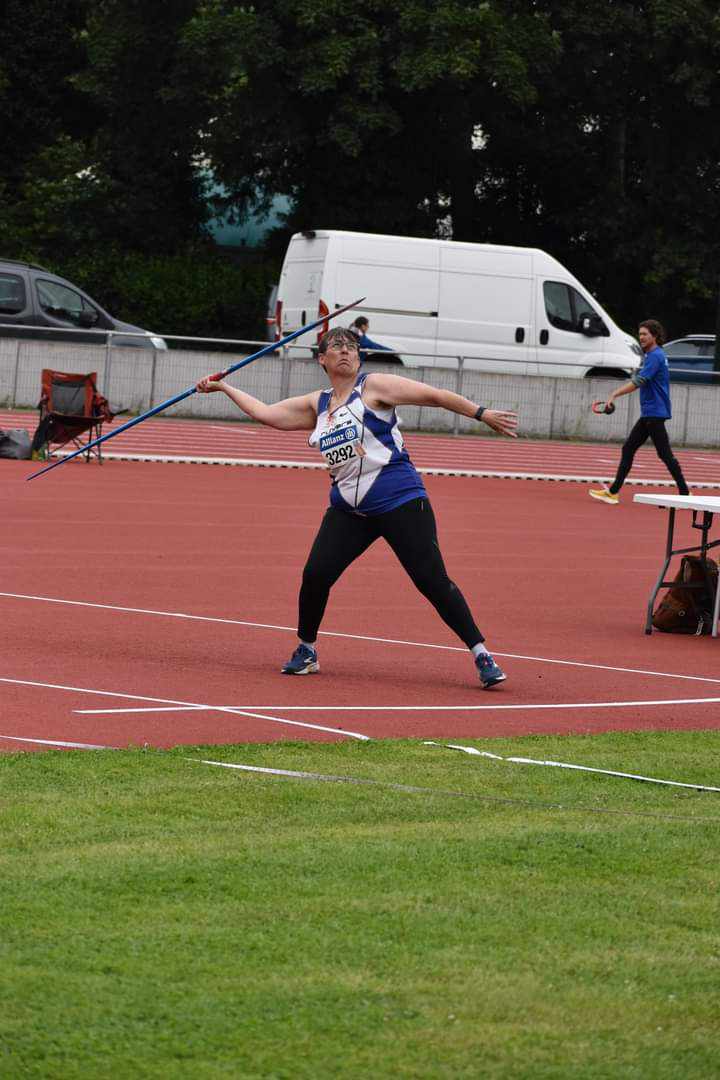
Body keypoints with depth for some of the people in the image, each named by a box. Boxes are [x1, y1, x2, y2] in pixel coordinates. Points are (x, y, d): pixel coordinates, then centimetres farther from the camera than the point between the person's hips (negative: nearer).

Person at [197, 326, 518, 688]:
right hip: (348, 509, 5)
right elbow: (264, 413, 22)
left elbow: (435, 396, -6)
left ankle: (481, 655, -5)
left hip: (400, 502, -5)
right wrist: (223, 387, 24)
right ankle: (306, 651, 15)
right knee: (315, 575, -7)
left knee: (432, 580, -10)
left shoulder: (373, 387, -2)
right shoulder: (317, 405, 15)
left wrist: (481, 414, -13)